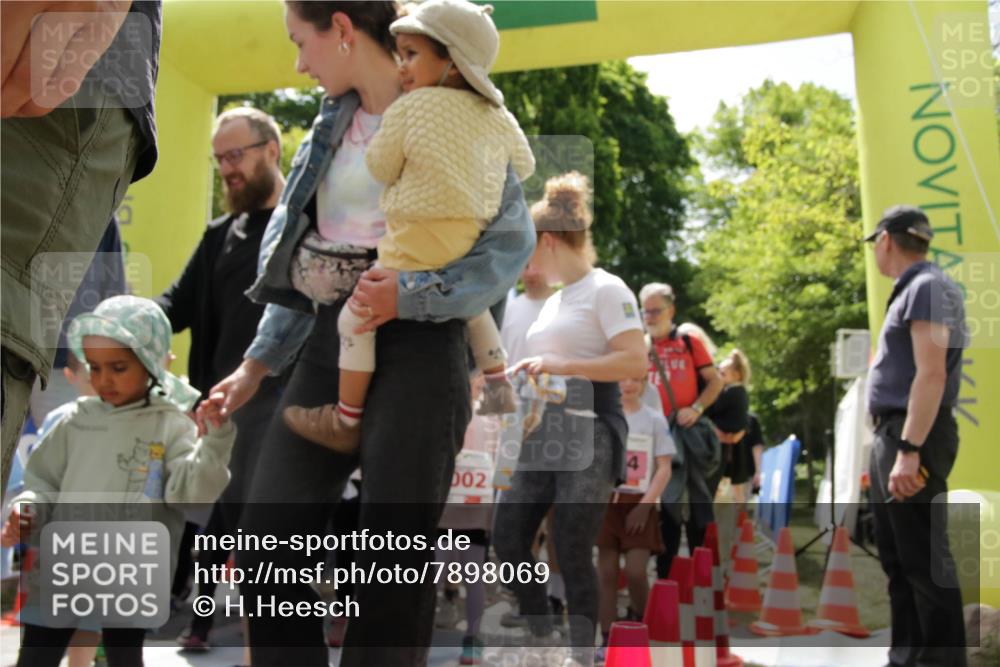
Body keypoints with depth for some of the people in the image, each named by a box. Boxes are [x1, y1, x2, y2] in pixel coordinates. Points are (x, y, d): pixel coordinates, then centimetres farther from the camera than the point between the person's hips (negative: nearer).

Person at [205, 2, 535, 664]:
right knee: (269, 546, 0)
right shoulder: (332, 126, 16)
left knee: (393, 563, -3)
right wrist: (259, 362, 17)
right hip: (330, 344, 7)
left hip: (416, 345, -7)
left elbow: (514, 238, -10)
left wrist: (411, 294, -21)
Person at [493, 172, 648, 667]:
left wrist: (560, 365, -20)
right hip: (543, 436, 9)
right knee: (508, 541, 4)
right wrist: (523, 377, 12)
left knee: (572, 553, -7)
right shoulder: (554, 300, 20)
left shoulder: (606, 289, -7)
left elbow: (636, 362, -18)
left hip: (589, 436, -9)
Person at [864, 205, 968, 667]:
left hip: (913, 437, -10)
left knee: (923, 559, -8)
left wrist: (909, 450, -27)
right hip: (892, 433, 10)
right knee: (897, 557, 14)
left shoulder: (927, 287, -12)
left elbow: (932, 374, -21)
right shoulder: (911, 289, 18)